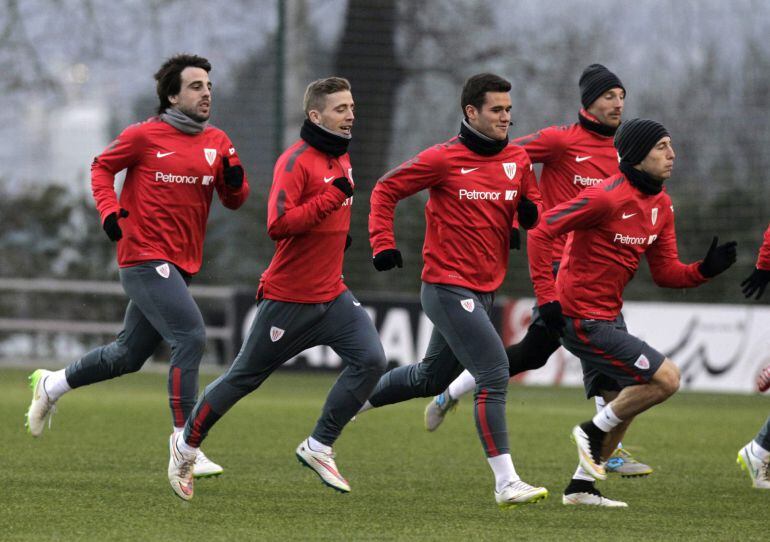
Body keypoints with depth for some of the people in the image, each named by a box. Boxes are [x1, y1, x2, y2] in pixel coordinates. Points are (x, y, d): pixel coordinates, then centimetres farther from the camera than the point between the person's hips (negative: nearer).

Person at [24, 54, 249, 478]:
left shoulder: (217, 143, 9)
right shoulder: (145, 136, -6)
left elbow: (234, 201, 13)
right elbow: (102, 167, 7)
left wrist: (234, 180, -9)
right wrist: (109, 211, -9)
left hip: (179, 265, 7)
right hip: (145, 256, -7)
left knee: (128, 355, 16)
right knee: (190, 337, -19)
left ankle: (51, 385, 38)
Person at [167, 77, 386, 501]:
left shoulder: (341, 157, 11)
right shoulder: (296, 161, -17)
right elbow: (278, 224, -28)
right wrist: (331, 199, -30)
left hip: (332, 295, 7)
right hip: (290, 298, -7)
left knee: (370, 360, -12)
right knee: (245, 377, 5)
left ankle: (319, 448, -2)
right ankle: (186, 445, 25)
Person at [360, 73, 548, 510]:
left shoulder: (518, 159, 6)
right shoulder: (444, 159, -11)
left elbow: (532, 204, 19)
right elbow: (386, 191, -2)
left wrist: (530, 211, -5)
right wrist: (383, 244, -11)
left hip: (484, 291, 8)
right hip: (449, 288, -8)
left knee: (430, 378, 22)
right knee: (494, 374, -17)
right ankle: (506, 483, -17)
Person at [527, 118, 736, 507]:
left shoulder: (661, 205, 7)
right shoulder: (607, 198, -20)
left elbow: (666, 273, 10)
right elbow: (540, 233, -21)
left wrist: (705, 269, -9)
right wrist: (546, 297, -23)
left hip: (608, 317, 10)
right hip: (582, 319, -10)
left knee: (623, 404, 15)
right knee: (666, 378, -13)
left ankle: (581, 487, 25)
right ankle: (593, 432, 2)